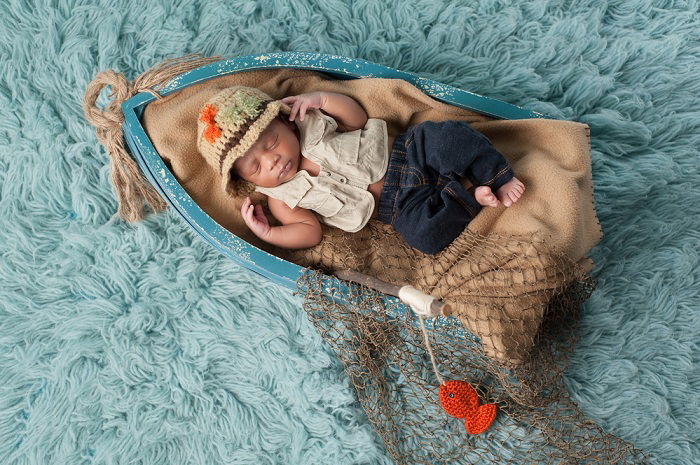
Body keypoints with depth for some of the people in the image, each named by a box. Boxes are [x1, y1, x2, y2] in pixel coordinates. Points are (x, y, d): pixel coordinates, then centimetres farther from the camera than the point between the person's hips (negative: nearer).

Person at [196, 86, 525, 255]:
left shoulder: (309, 126, 2)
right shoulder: (281, 199, -3)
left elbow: (359, 119, 6)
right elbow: (311, 232, -6)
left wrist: (324, 99, -10)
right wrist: (267, 233, -20)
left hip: (406, 150, 3)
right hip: (396, 203, -2)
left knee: (447, 136, -25)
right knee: (424, 232, -33)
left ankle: (500, 179, -8)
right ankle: (470, 197, -10)